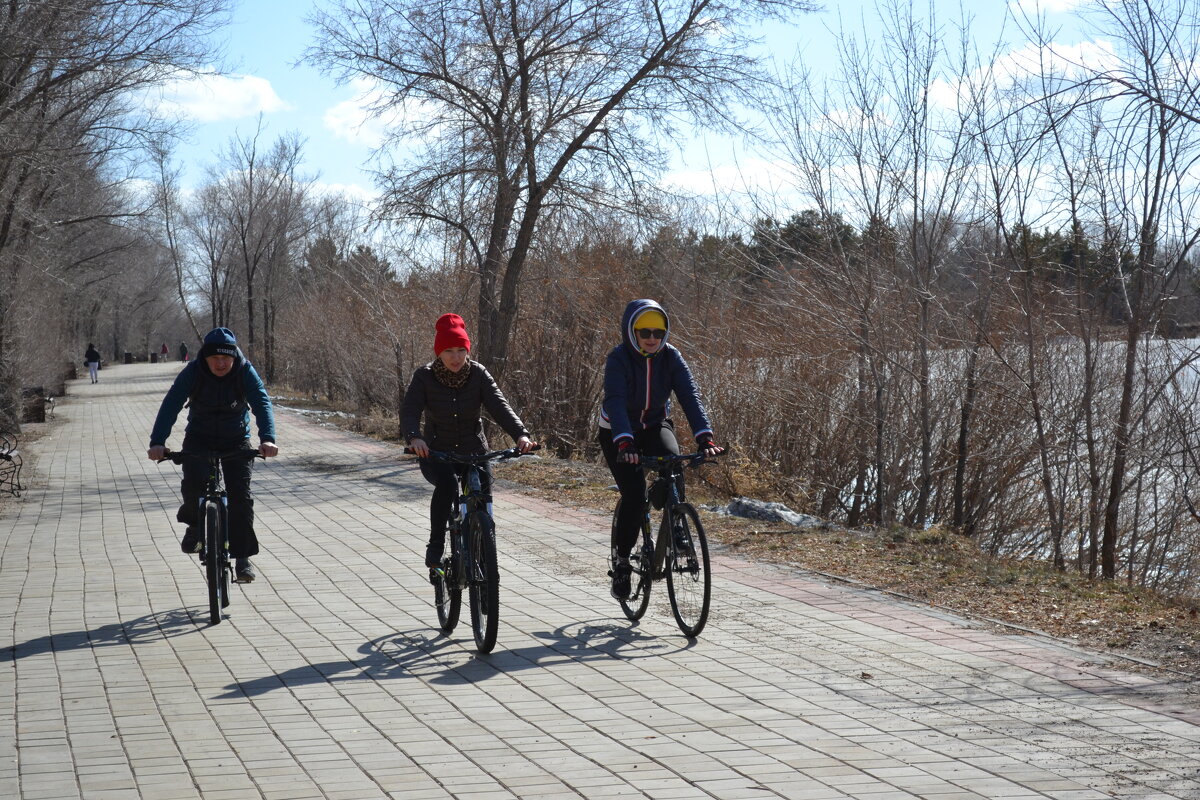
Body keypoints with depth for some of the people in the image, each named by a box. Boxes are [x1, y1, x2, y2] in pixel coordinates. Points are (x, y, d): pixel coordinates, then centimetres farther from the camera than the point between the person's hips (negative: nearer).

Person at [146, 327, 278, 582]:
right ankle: (195, 525, 6)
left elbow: (262, 404, -28)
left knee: (240, 494, -12)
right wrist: (157, 442, -38)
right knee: (193, 482, -25)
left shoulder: (245, 372, -18)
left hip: (237, 440, 0)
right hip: (199, 438, 0)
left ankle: (242, 557, -3)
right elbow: (170, 405, -25)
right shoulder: (192, 372, -19)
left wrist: (268, 438, -45)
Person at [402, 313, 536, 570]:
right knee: (447, 483, -32)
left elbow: (499, 406, -17)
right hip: (436, 453, -2)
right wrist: (414, 437, -42)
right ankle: (435, 546, -19)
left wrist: (521, 434, -34)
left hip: (474, 452, 2)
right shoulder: (425, 376, -9)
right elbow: (410, 410, -20)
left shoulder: (478, 374, -6)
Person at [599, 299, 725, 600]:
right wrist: (624, 443, -50)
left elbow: (690, 395, -22)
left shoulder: (670, 356, -13)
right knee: (633, 495, -17)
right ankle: (621, 559, 4)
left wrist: (705, 437, -36)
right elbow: (615, 402, -35)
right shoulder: (618, 358, -22)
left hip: (655, 425, 3)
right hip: (619, 432, -2)